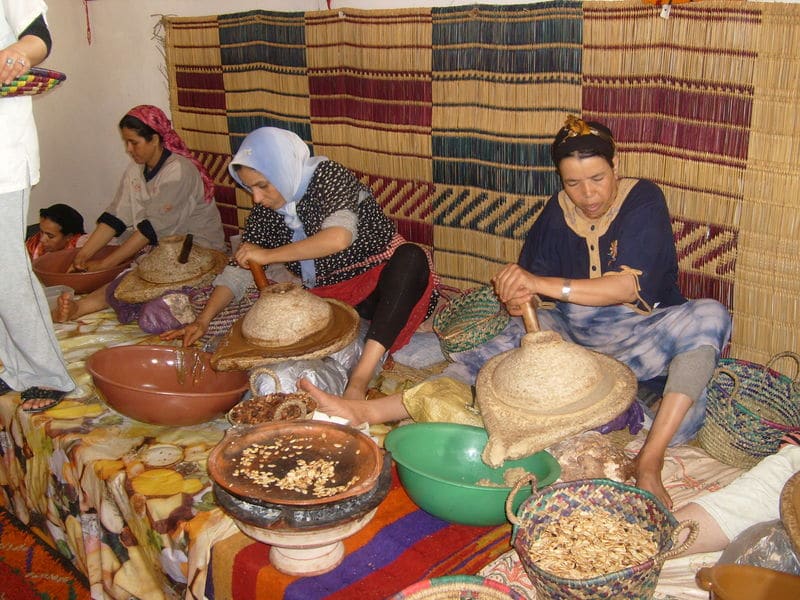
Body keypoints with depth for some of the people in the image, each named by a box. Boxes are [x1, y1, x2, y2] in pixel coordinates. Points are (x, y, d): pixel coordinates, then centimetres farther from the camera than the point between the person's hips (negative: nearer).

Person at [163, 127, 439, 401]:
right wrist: (202, 320, -8)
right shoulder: (265, 211, 4)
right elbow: (239, 270, 6)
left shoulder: (328, 176, -13)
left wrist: (269, 254, -23)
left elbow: (339, 237, -31)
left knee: (411, 257, -38)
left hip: (382, 286, -5)